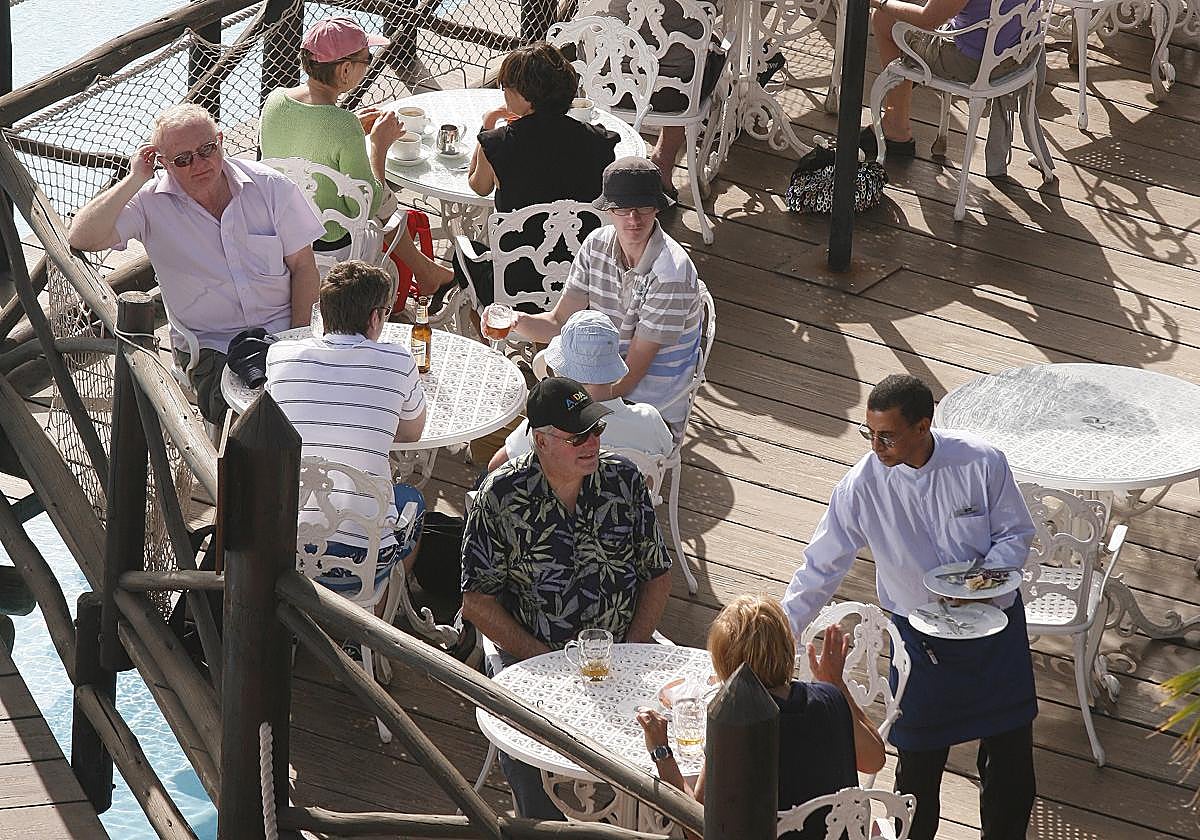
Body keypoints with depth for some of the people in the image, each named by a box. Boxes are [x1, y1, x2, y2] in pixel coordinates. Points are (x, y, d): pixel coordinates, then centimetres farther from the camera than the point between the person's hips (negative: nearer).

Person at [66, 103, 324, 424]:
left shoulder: (269, 187, 1)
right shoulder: (150, 202, -3)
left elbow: (303, 265, 5)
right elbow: (82, 239, -16)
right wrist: (134, 180, -16)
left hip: (280, 330, 1)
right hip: (209, 346, -1)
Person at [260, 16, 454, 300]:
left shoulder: (275, 100, -11)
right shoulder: (343, 127, -31)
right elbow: (366, 206, -21)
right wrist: (378, 144, -11)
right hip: (332, 243, -6)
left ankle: (423, 269, 45)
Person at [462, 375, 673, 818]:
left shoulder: (624, 479, 3)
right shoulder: (501, 496, -6)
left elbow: (657, 573, 10)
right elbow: (478, 602, -4)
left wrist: (630, 652, -4)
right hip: (534, 655, -3)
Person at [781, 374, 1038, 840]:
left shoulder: (982, 463, -18)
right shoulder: (860, 486, -17)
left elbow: (1016, 534, -5)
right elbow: (820, 570, -9)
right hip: (921, 638, -1)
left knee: (1010, 747, 13)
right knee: (919, 756, 6)